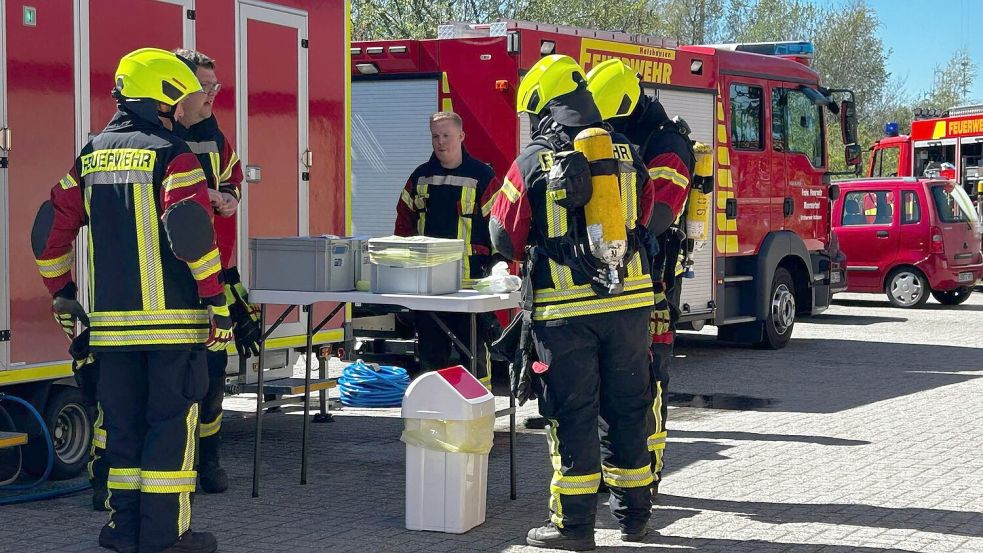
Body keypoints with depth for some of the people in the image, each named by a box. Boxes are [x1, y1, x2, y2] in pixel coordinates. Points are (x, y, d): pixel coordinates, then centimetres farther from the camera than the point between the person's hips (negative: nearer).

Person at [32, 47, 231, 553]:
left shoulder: (92, 156, 12)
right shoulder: (171, 156, -8)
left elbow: (49, 232, 13)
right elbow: (192, 232, -20)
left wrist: (62, 295, 22)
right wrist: (218, 300, -15)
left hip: (111, 318, 6)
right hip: (172, 318, -6)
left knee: (122, 421, 13)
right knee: (171, 420, 1)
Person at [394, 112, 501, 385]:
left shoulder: (482, 175, -2)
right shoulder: (420, 176, 12)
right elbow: (404, 218, 17)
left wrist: (495, 267, -11)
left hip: (469, 277, -5)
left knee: (474, 344, 0)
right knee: (430, 346, 10)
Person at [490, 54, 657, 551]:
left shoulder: (533, 163, -5)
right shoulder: (626, 154, 6)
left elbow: (505, 238, 3)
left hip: (565, 308, -3)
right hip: (628, 301, 4)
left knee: (572, 414, 3)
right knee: (626, 407, 13)